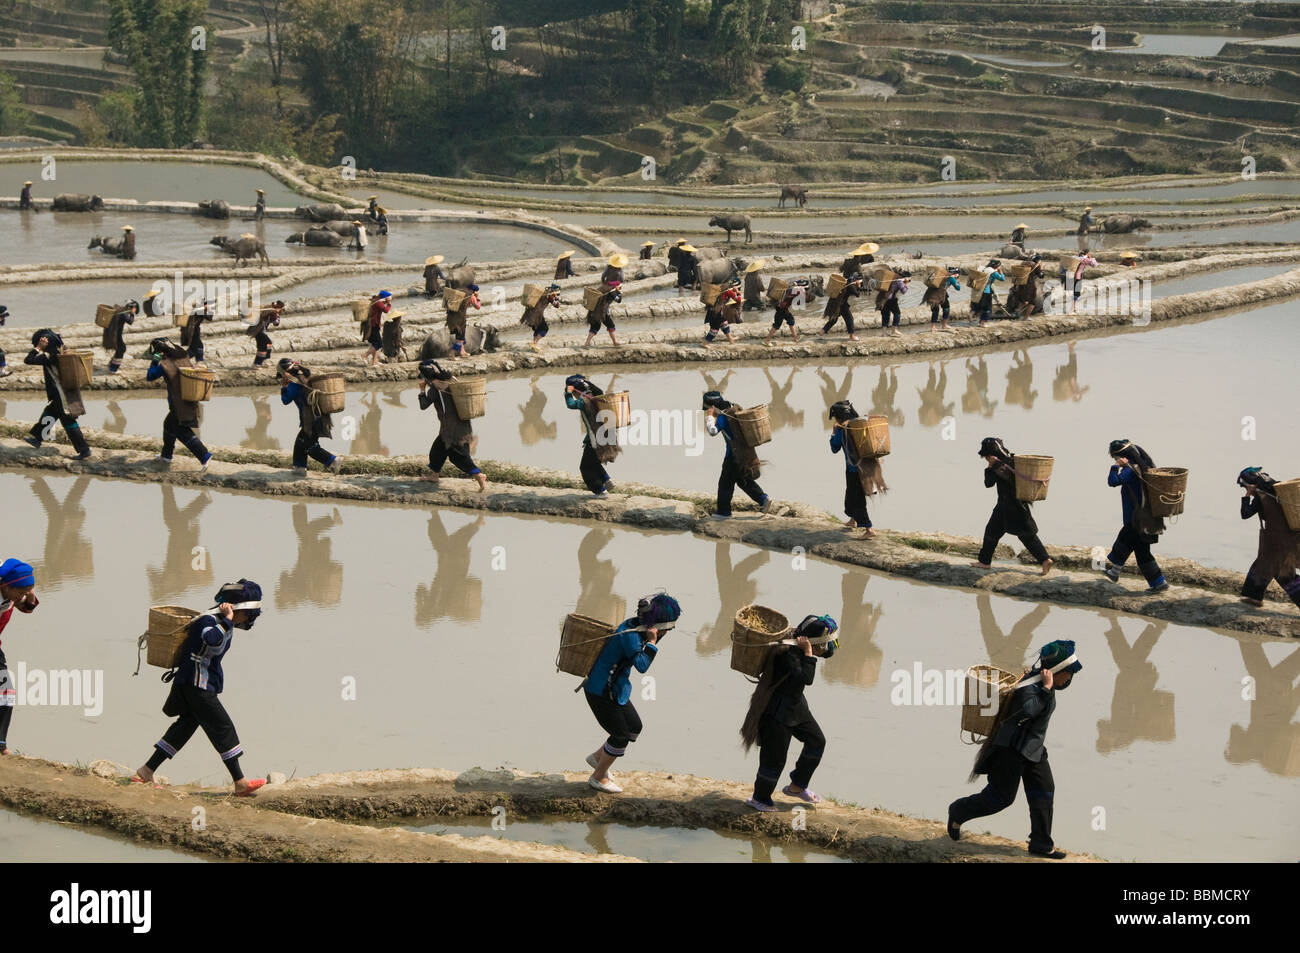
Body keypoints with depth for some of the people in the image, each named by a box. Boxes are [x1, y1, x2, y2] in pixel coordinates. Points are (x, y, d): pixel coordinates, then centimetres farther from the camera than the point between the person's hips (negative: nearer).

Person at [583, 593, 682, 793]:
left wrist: (654, 637, -4)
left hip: (617, 689, 10)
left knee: (635, 727, 17)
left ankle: (598, 756, 35)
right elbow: (642, 665, -32)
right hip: (601, 692, -10)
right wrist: (652, 640, -26)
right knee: (621, 735, -2)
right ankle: (598, 777, 17)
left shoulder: (637, 628, 0)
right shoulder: (630, 635, -28)